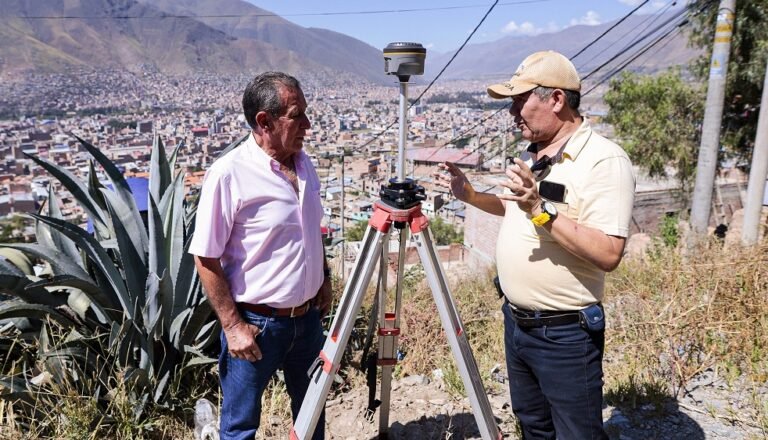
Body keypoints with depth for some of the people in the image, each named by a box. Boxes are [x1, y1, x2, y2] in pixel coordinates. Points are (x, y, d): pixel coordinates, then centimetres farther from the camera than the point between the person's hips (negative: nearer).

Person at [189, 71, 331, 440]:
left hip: (308, 315, 6)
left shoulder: (303, 164, 2)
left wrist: (324, 279, 13)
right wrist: (233, 326, -16)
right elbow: (206, 259, -17)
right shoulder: (228, 174, -20)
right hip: (256, 322, -6)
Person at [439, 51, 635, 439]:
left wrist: (541, 210, -34)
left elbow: (608, 254, -27)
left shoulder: (605, 160, -20)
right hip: (515, 322, 8)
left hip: (565, 335, -8)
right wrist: (468, 194, 8)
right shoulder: (531, 155, 7)